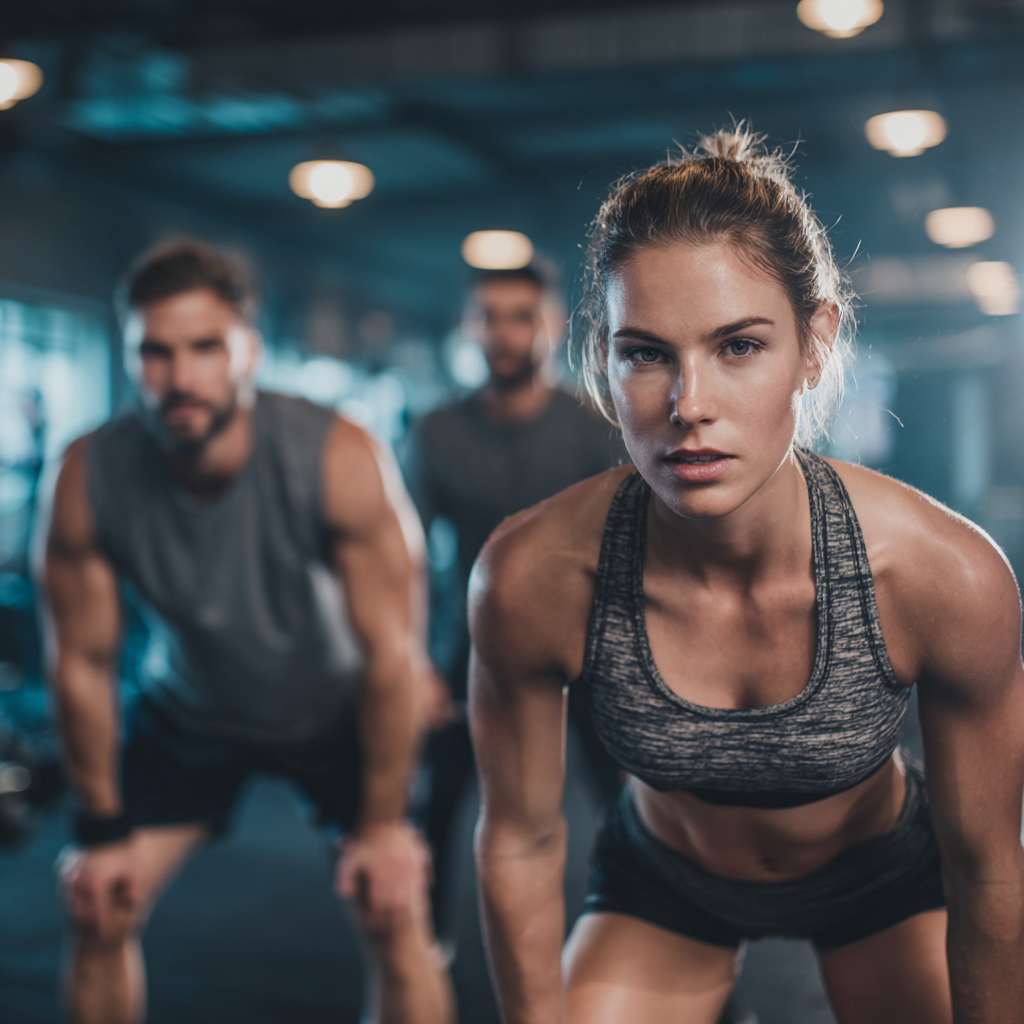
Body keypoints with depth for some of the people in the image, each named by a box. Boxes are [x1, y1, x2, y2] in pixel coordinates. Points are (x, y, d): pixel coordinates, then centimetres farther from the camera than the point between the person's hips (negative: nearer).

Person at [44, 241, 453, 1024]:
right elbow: (85, 663, -12)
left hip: (336, 710, -2)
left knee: (396, 908, -12)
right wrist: (106, 828, -5)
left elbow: (392, 650, -24)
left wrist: (384, 823, -20)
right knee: (101, 908, -1)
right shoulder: (91, 478, -24)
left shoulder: (336, 458, -31)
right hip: (194, 714, 2)